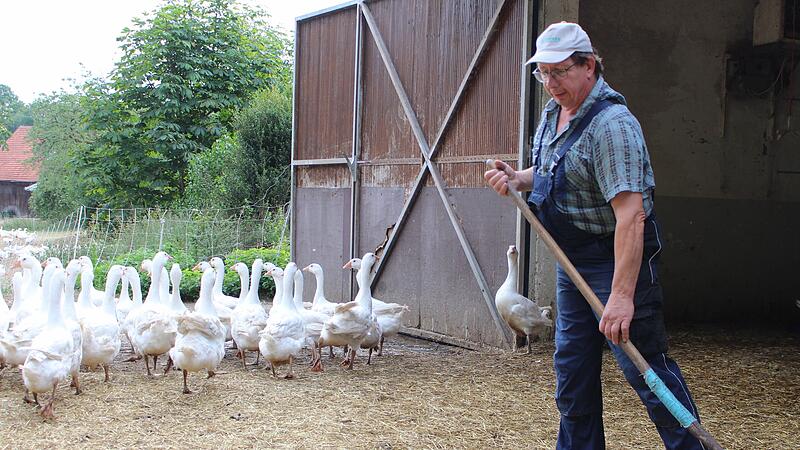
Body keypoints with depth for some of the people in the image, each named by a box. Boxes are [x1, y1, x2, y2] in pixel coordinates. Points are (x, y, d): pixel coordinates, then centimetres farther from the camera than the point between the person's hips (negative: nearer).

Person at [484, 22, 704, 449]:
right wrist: (517, 179, 1)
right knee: (571, 367, 14)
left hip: (617, 261, -9)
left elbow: (631, 214, -30)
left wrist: (622, 295, -35)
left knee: (646, 366, -5)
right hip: (571, 262, 9)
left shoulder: (611, 124, -23)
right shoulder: (553, 113, 7)